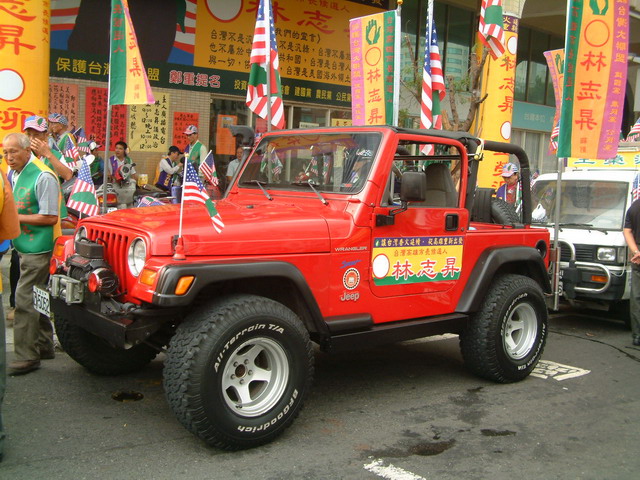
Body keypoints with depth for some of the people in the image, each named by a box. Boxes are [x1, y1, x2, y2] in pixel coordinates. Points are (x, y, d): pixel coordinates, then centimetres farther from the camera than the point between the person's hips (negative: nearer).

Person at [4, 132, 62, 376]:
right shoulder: (14, 173, 10)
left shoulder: (42, 177, -17)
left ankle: (26, 356, -1)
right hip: (26, 247, 9)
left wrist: (16, 217, -17)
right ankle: (43, 345, 29)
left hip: (38, 248, -9)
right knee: (37, 298, 17)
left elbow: (50, 217, -19)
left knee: (25, 300, -8)